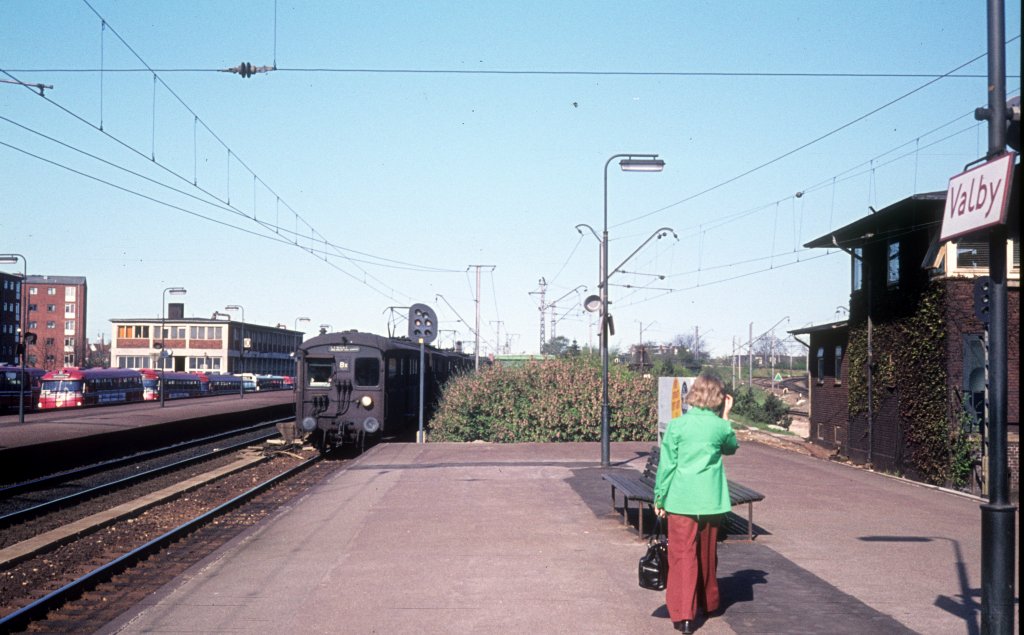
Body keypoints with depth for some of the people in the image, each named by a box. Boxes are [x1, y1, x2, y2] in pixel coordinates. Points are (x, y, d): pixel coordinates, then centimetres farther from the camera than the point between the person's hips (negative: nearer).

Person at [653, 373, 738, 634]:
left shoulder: (677, 425, -7)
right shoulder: (720, 426, -3)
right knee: (708, 554, 18)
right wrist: (726, 417, 15)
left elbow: (667, 464, -4)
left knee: (682, 555, -1)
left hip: (681, 499, -2)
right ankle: (707, 604, 33)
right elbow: (732, 447, 20)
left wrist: (659, 498, 5)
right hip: (710, 501, 2)